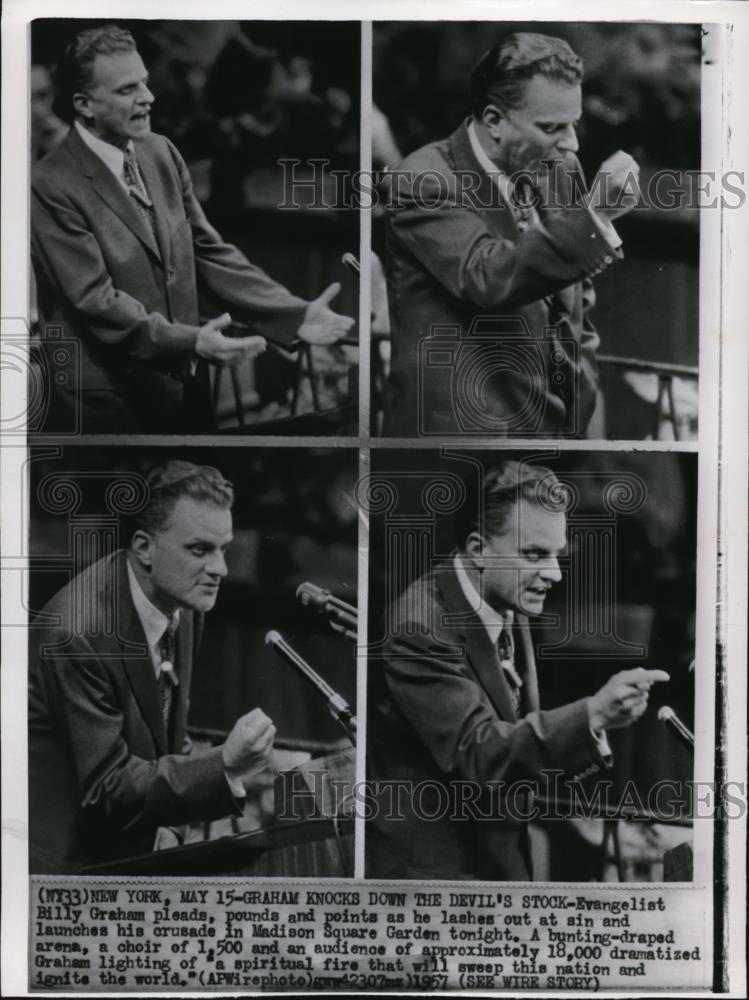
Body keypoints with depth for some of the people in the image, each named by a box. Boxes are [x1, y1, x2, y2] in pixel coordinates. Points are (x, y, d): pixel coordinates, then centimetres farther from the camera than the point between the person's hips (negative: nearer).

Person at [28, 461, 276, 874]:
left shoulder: (180, 602, -4)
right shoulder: (78, 634, -27)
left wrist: (229, 766, -7)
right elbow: (107, 790, -22)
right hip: (64, 858, -7)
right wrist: (225, 767, -32)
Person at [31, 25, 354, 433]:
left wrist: (296, 314, -7)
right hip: (105, 397, -6)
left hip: (185, 382, 6)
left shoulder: (161, 152, 4)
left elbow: (209, 254, 3)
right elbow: (96, 300, -20)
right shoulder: (52, 186, -16)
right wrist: (192, 341, -33)